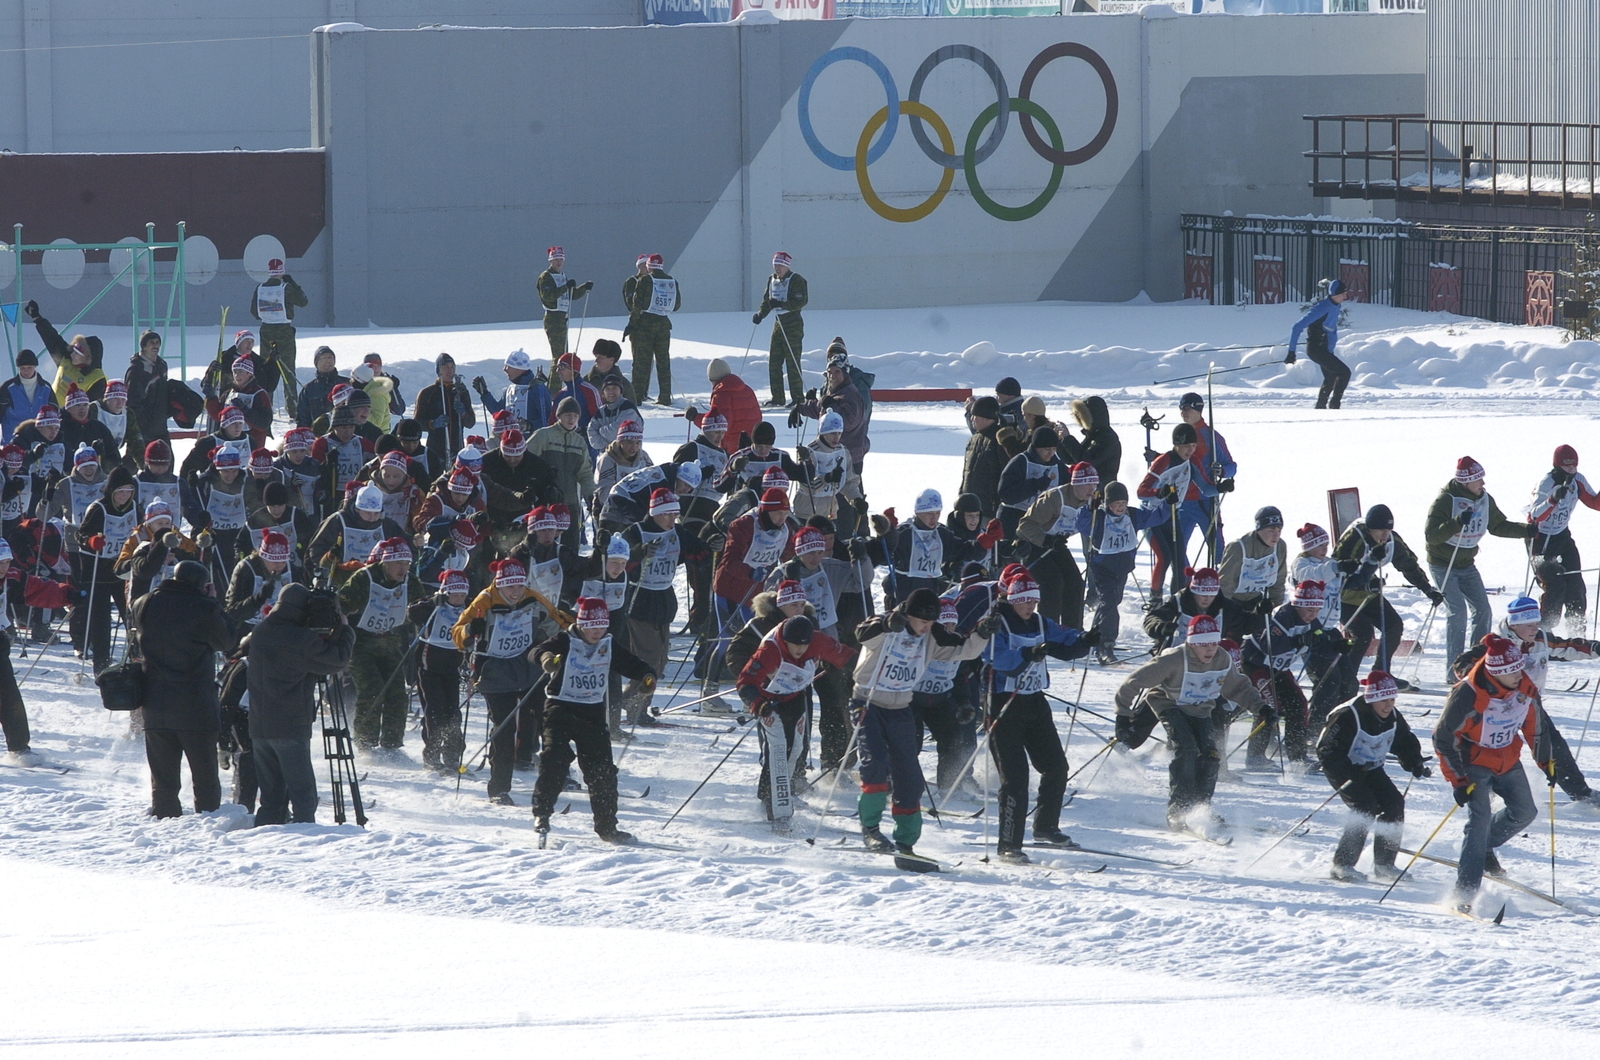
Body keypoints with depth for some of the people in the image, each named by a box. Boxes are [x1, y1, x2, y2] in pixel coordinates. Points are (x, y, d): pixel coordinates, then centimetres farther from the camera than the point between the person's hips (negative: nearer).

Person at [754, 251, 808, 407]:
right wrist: (760, 315, 1)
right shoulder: (772, 280, 13)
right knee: (773, 362, 5)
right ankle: (777, 398, 10)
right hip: (778, 323, 8)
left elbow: (801, 302, -18)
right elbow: (767, 301, 19)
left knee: (792, 363, -8)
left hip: (793, 324, -8)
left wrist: (781, 304, -28)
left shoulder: (796, 280, -9)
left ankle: (797, 398, -3)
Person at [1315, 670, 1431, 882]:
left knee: (1394, 805, -7)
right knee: (1365, 807, -24)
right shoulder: (1348, 717, -27)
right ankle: (1342, 865, -20)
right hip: (1343, 770, -7)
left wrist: (1416, 766, -9)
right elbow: (1326, 749, -26)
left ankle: (1383, 864, 4)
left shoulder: (1393, 718, -5)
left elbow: (1406, 744, 9)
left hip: (1371, 770, 7)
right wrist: (1350, 772, -36)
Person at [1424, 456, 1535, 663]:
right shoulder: (1445, 501, -22)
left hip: (1467, 565, 7)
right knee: (1457, 611, -17)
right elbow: (1431, 535, -28)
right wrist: (1457, 523, -42)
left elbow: (1498, 526, 13)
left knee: (1482, 609, 2)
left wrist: (1527, 530, 1)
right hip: (1443, 566, -7)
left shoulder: (1484, 500, -1)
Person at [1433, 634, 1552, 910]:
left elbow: (1535, 726, 10)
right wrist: (1458, 781, -23)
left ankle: (1484, 847, 35)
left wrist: (1545, 761, 16)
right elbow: (1442, 738, -21)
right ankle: (1465, 894, -20)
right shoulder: (1468, 695, -29)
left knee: (1525, 813, 8)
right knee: (1480, 818, -19)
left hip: (1507, 761, 7)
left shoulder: (1525, 689, -10)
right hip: (1473, 762, -7)